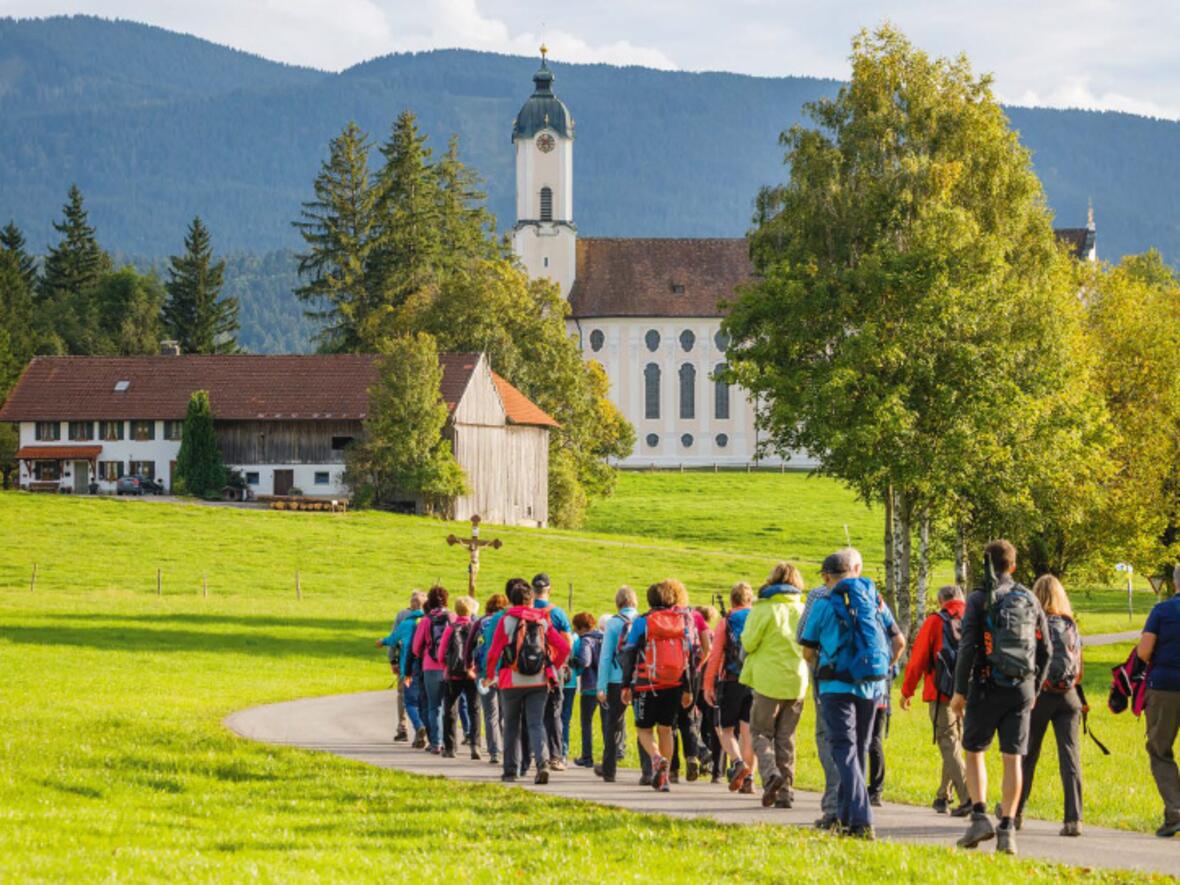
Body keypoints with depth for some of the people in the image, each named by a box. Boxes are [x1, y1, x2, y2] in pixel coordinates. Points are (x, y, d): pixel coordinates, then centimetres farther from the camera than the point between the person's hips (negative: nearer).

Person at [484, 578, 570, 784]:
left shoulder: (506, 620, -4)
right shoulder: (543, 621, 4)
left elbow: (494, 652, -6)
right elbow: (564, 647, 0)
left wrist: (489, 676, 9)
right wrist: (553, 668, 15)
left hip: (512, 681, -1)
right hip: (539, 681, 1)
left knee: (511, 725, 12)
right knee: (536, 724, 1)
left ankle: (510, 770, 15)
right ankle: (542, 763, -21)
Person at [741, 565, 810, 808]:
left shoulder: (764, 609, -10)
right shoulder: (803, 611, 4)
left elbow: (748, 643, -10)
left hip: (768, 679, -4)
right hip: (796, 681, 4)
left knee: (761, 732, 8)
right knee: (786, 737, 11)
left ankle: (770, 773, -18)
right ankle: (785, 792, 8)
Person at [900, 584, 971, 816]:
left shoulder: (935, 621, -2)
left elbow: (918, 659, -3)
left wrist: (907, 691, 5)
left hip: (942, 693, -4)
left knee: (949, 746, -3)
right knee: (955, 743, 18)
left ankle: (967, 796, -19)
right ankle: (943, 797, 27)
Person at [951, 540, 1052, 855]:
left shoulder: (979, 600, -6)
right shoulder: (1029, 599, 7)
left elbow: (968, 648, -12)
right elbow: (1045, 649, 10)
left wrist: (960, 691, -5)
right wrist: (1034, 688, 20)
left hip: (987, 687, -3)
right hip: (1021, 689, 3)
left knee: (974, 751, 11)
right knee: (1012, 758, 3)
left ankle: (980, 817, -2)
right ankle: (1007, 830, 0)